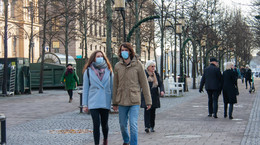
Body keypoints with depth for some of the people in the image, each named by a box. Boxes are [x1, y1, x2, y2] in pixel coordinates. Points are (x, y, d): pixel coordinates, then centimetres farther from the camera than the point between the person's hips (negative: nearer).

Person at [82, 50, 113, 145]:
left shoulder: (108, 70, 7)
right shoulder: (88, 71, 2)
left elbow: (112, 87, 9)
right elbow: (85, 88, 4)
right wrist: (85, 104, 0)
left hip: (105, 102, 2)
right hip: (93, 103, -2)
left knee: (104, 124, 11)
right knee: (96, 125, -8)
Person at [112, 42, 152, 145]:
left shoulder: (137, 65, -2)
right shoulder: (118, 66, 6)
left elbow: (144, 83, 0)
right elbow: (115, 85, 11)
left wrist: (148, 101, -1)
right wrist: (114, 102, 12)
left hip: (134, 101, -3)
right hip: (122, 101, 3)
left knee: (133, 125, -11)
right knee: (123, 125, 12)